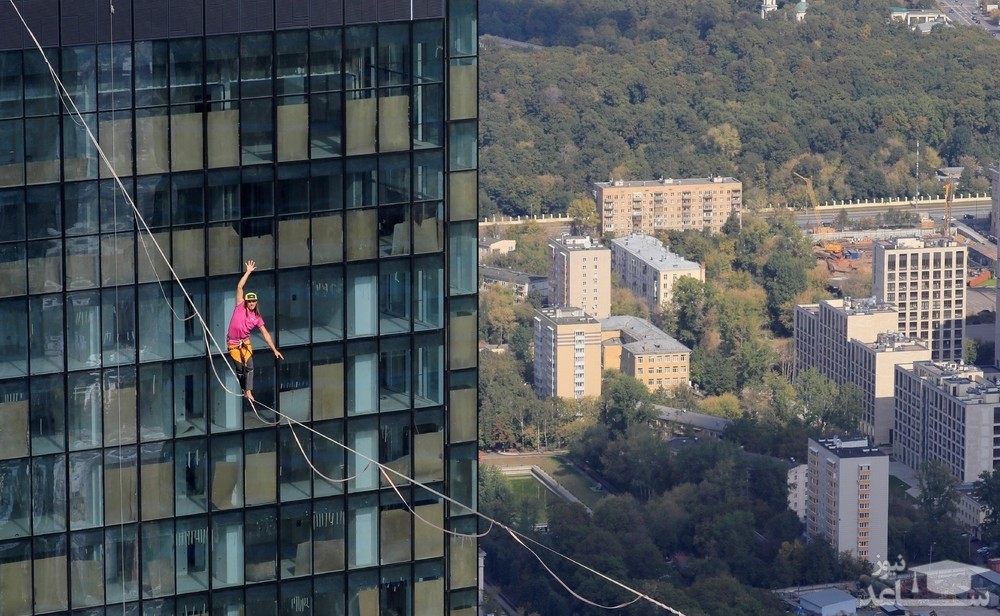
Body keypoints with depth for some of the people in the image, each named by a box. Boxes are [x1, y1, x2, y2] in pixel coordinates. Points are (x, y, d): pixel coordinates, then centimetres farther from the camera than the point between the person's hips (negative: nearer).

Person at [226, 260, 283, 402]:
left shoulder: (257, 318, -1)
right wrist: (248, 272, -13)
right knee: (240, 368, 1)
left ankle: (248, 391, -13)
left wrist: (275, 350, -4)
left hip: (245, 342, 2)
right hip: (233, 343, -2)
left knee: (249, 365, -13)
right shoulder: (240, 307, -7)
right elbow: (239, 287, -12)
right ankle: (244, 389, 21)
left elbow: (265, 334, 1)